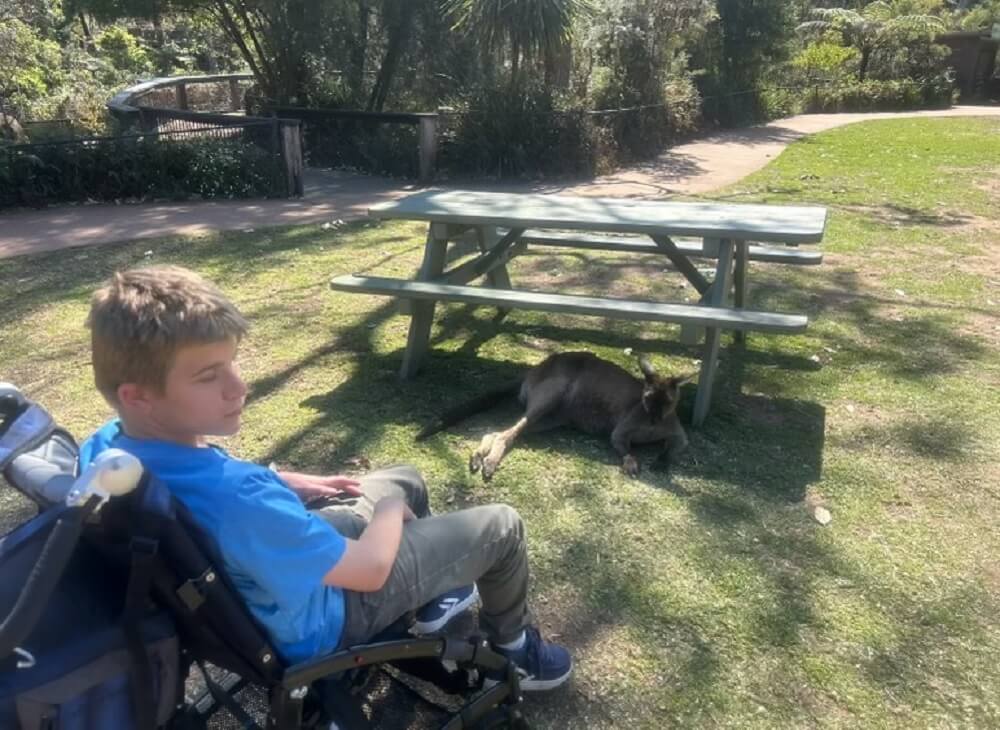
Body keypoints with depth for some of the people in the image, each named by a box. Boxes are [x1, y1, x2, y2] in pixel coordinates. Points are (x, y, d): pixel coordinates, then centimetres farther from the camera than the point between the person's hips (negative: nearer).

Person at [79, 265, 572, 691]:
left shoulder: (105, 448, -16)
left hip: (279, 566, 8)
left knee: (409, 479, 26)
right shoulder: (234, 497, -43)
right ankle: (511, 652, 30)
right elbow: (370, 568, -29)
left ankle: (433, 601, 46)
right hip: (319, 620, -8)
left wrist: (290, 485, 2)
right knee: (501, 526, 2)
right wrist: (390, 507, -8)